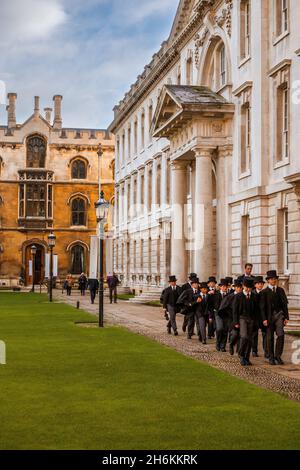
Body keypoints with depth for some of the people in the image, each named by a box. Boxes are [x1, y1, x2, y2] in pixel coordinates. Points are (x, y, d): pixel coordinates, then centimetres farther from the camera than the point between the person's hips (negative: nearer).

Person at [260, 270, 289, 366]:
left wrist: (286, 317, 5)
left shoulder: (280, 290, 10)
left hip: (279, 315, 2)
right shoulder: (264, 292, 1)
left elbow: (284, 304, 11)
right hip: (269, 316, -2)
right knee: (270, 337, 3)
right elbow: (262, 307, -2)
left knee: (280, 334, -14)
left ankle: (278, 356, -4)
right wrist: (264, 319, -11)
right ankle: (271, 358, 14)